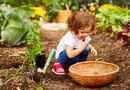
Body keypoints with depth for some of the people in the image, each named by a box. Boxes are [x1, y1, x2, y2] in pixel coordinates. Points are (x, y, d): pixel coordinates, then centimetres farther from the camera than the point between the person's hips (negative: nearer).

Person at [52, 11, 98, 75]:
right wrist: (82, 46, -41)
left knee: (86, 49, -20)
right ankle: (58, 64, -13)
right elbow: (70, 55, -43)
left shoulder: (85, 36, -11)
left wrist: (92, 48, -10)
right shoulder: (69, 37, -34)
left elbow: (87, 44, 12)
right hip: (63, 55, -6)